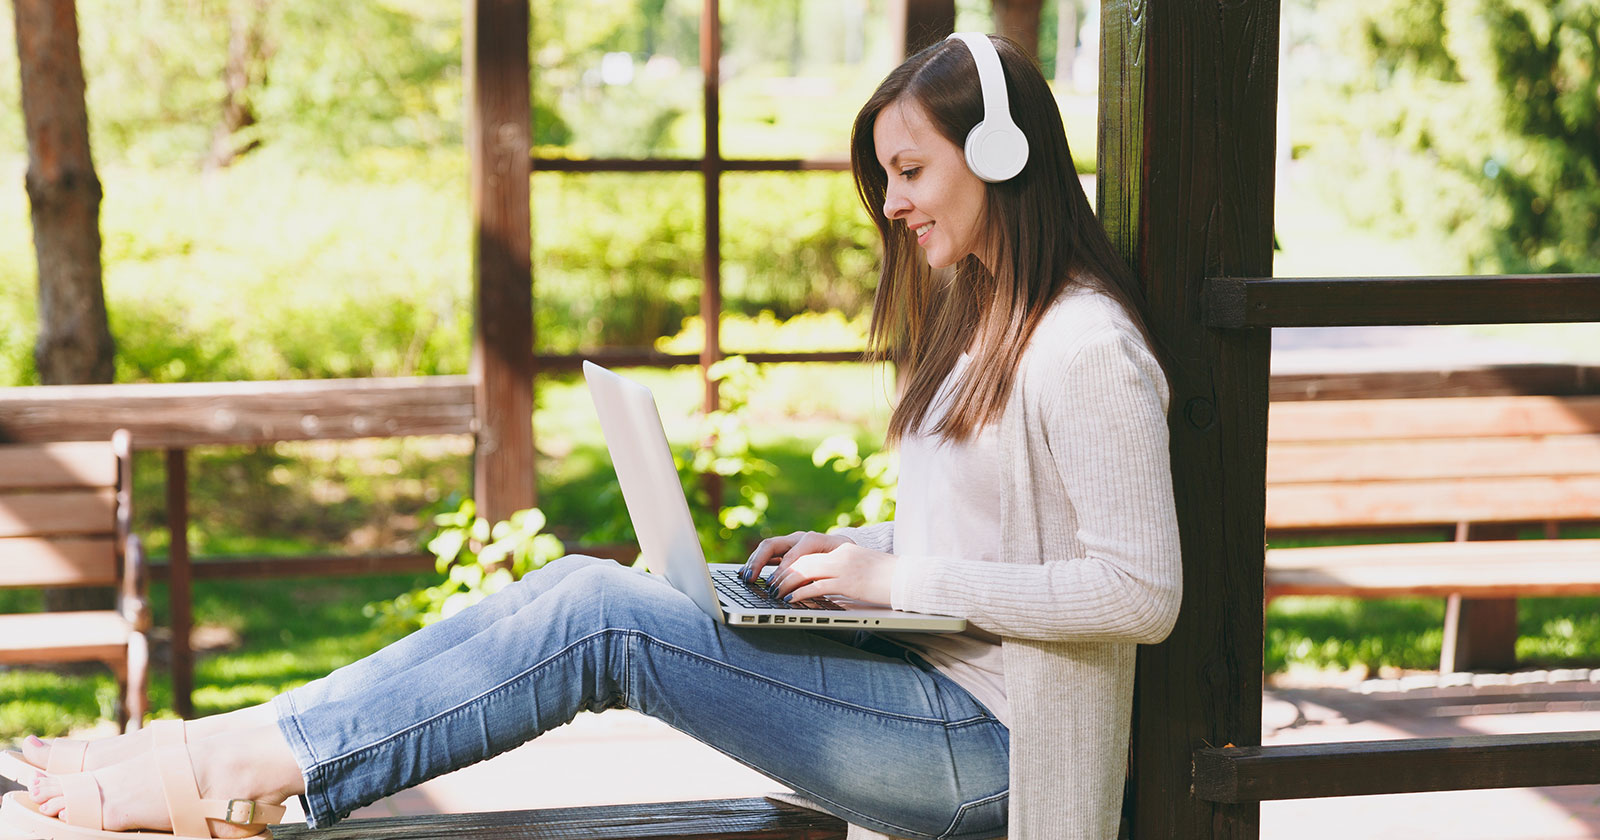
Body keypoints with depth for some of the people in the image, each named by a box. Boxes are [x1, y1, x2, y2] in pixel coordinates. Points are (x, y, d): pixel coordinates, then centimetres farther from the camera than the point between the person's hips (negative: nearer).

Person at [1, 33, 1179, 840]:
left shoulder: (1086, 350, -15)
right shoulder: (974, 317, 15)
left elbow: (1142, 593, -20)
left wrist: (897, 577, -18)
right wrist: (849, 549, 7)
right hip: (918, 677, 9)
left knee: (600, 618, -18)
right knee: (583, 593, -4)